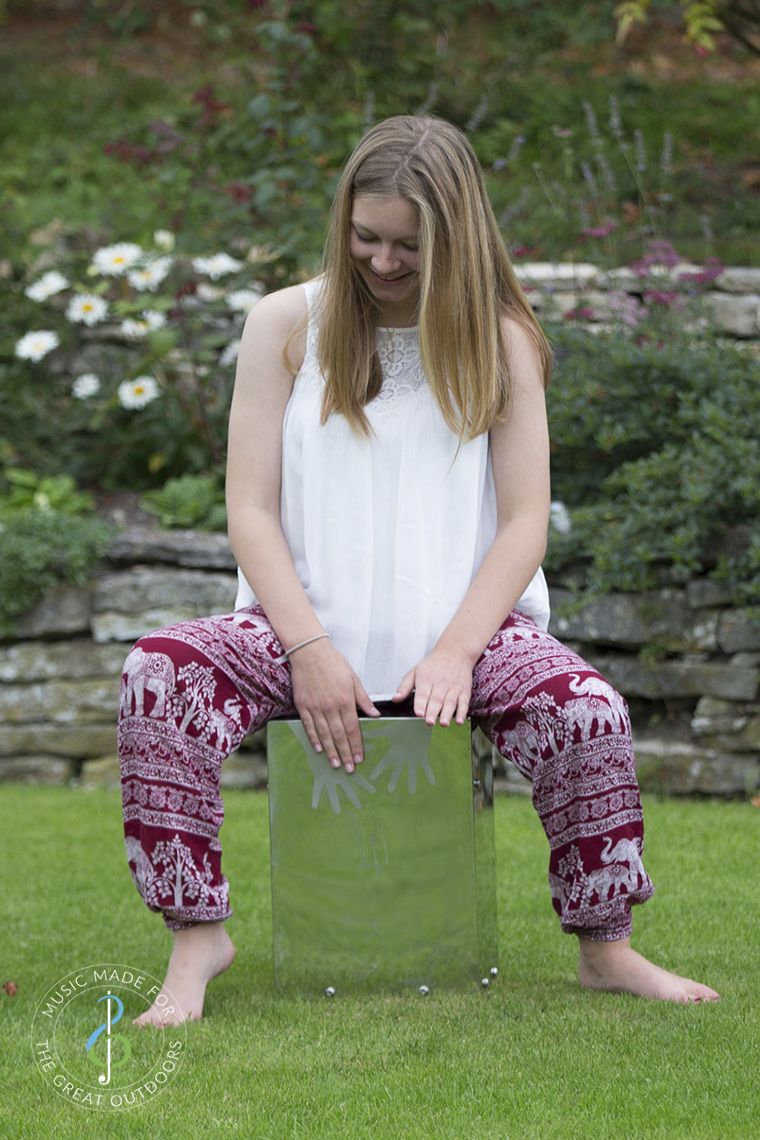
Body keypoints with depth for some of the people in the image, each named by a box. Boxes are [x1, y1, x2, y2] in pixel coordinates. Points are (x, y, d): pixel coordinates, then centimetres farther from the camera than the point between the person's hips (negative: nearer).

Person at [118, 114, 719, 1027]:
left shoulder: (499, 341, 5)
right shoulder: (286, 325, 5)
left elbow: (525, 520, 0)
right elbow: (250, 508, 0)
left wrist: (455, 653, -16)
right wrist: (311, 651, -15)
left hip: (461, 621, 0)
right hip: (310, 621, 0)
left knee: (587, 710, -30)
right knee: (157, 677, -29)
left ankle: (604, 950, -11)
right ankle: (197, 938, -17)